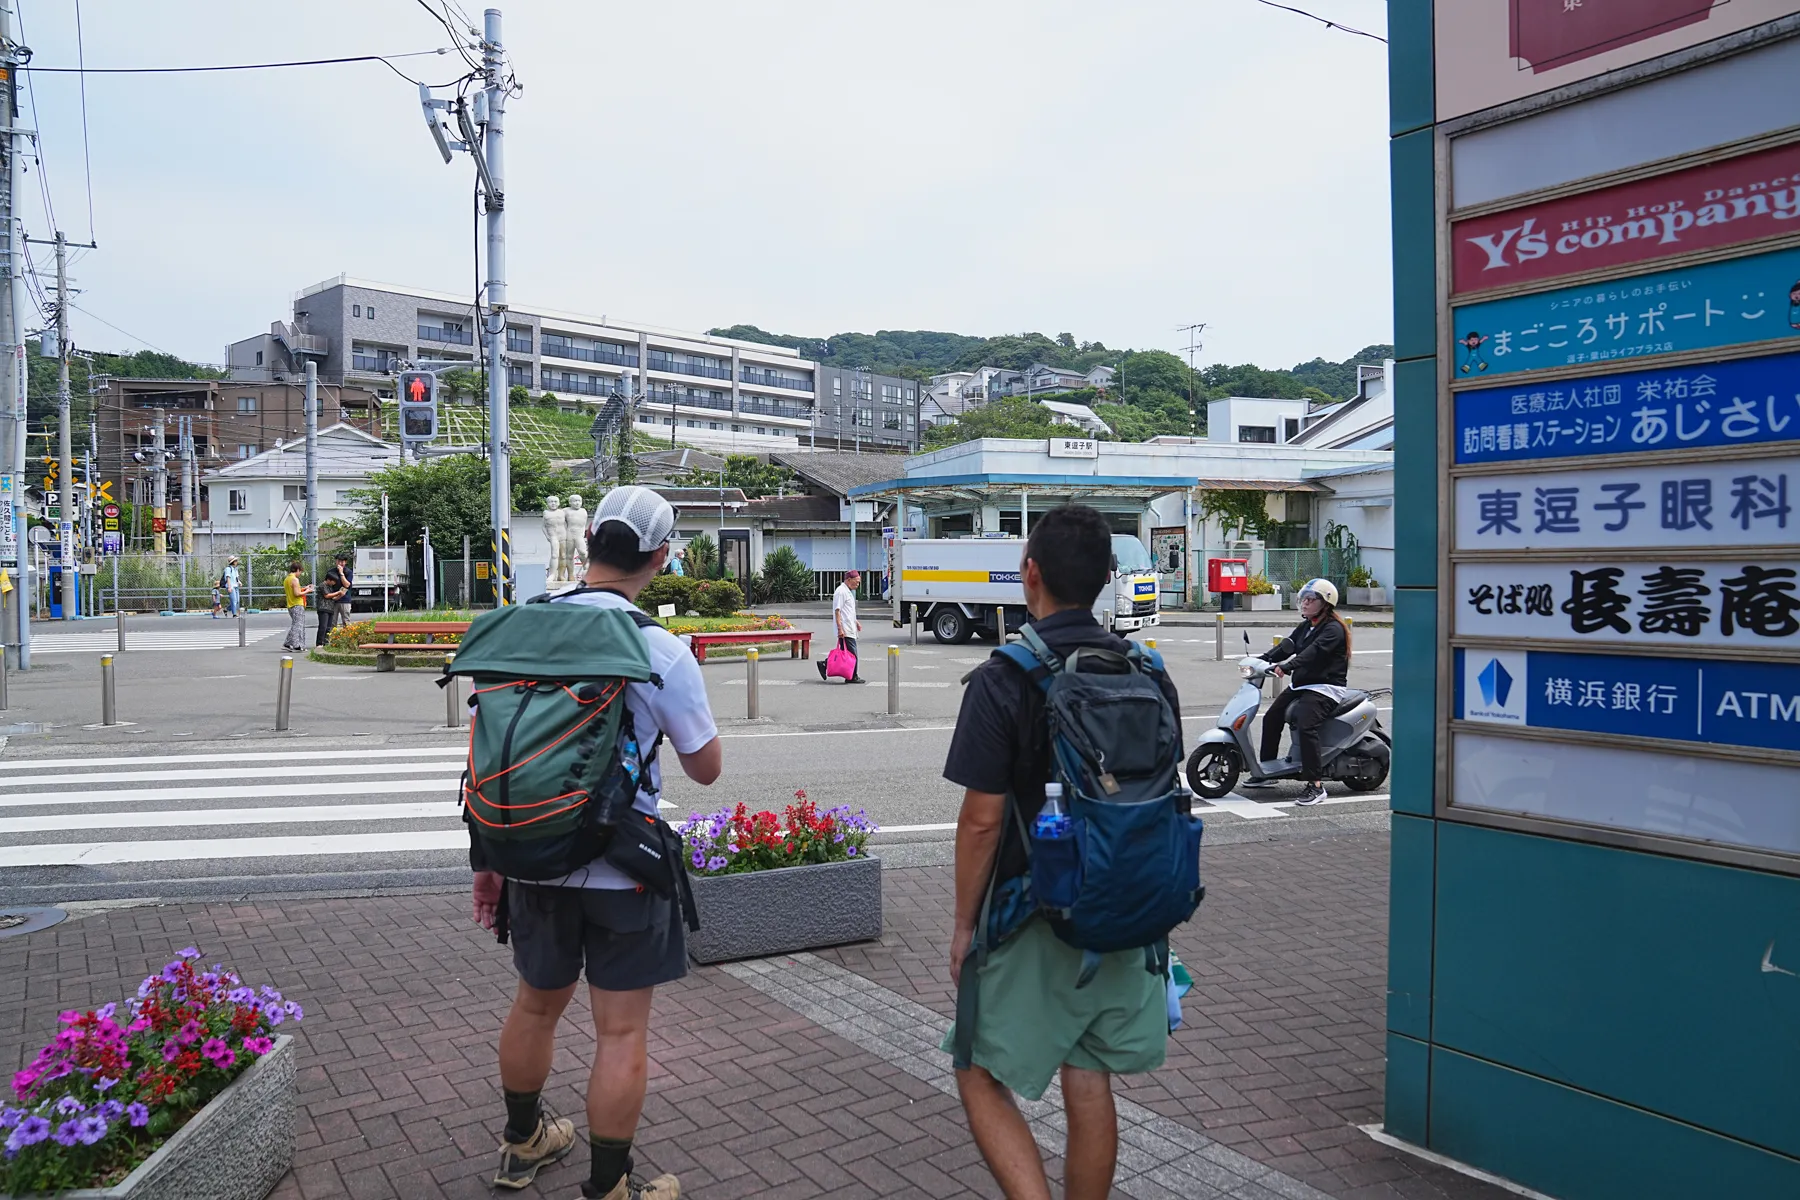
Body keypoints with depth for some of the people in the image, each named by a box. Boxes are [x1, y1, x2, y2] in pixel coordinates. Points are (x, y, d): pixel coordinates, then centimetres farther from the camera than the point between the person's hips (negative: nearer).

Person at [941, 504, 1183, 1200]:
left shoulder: (1003, 681, -17)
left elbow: (982, 821, -17)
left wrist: (964, 924, -4)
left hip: (1036, 918, -5)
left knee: (982, 1078, 10)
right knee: (1089, 1087, 17)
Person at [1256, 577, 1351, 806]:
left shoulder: (1333, 629, -12)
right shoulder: (1305, 626, 17)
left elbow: (1314, 652, -27)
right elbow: (1286, 646, 7)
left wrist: (1287, 667, -39)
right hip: (1302, 684, 10)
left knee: (1305, 725, -28)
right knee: (1271, 718, 4)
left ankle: (1315, 785, -26)